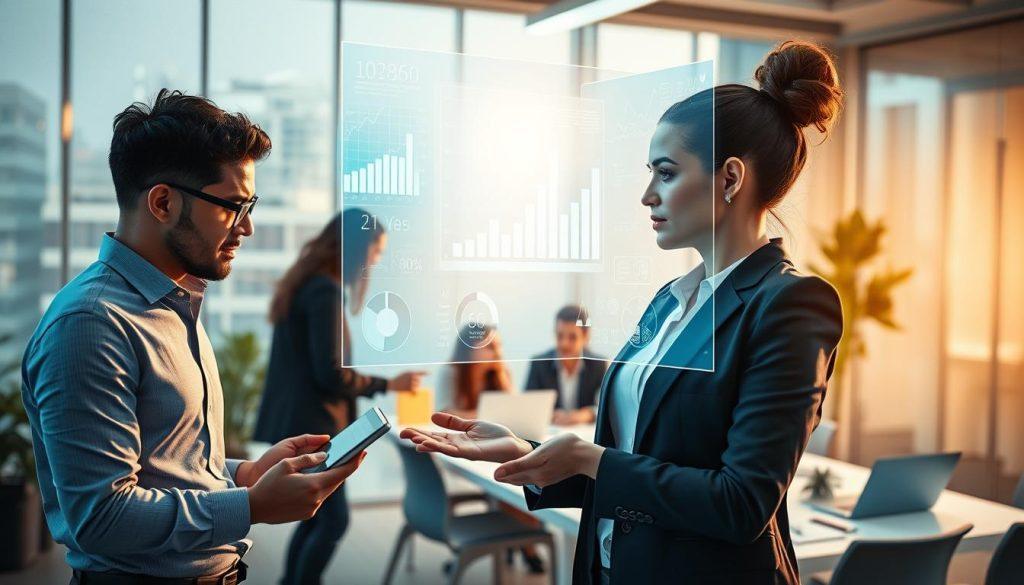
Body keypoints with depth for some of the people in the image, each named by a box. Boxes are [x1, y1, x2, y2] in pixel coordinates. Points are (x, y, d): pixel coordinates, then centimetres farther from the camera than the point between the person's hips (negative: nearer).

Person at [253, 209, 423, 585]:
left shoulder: (306, 284, 12)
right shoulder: (326, 290, -18)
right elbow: (330, 373, -20)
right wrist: (387, 384, -10)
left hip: (298, 420, 10)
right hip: (310, 425, -10)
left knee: (316, 515, 15)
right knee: (333, 519, -1)